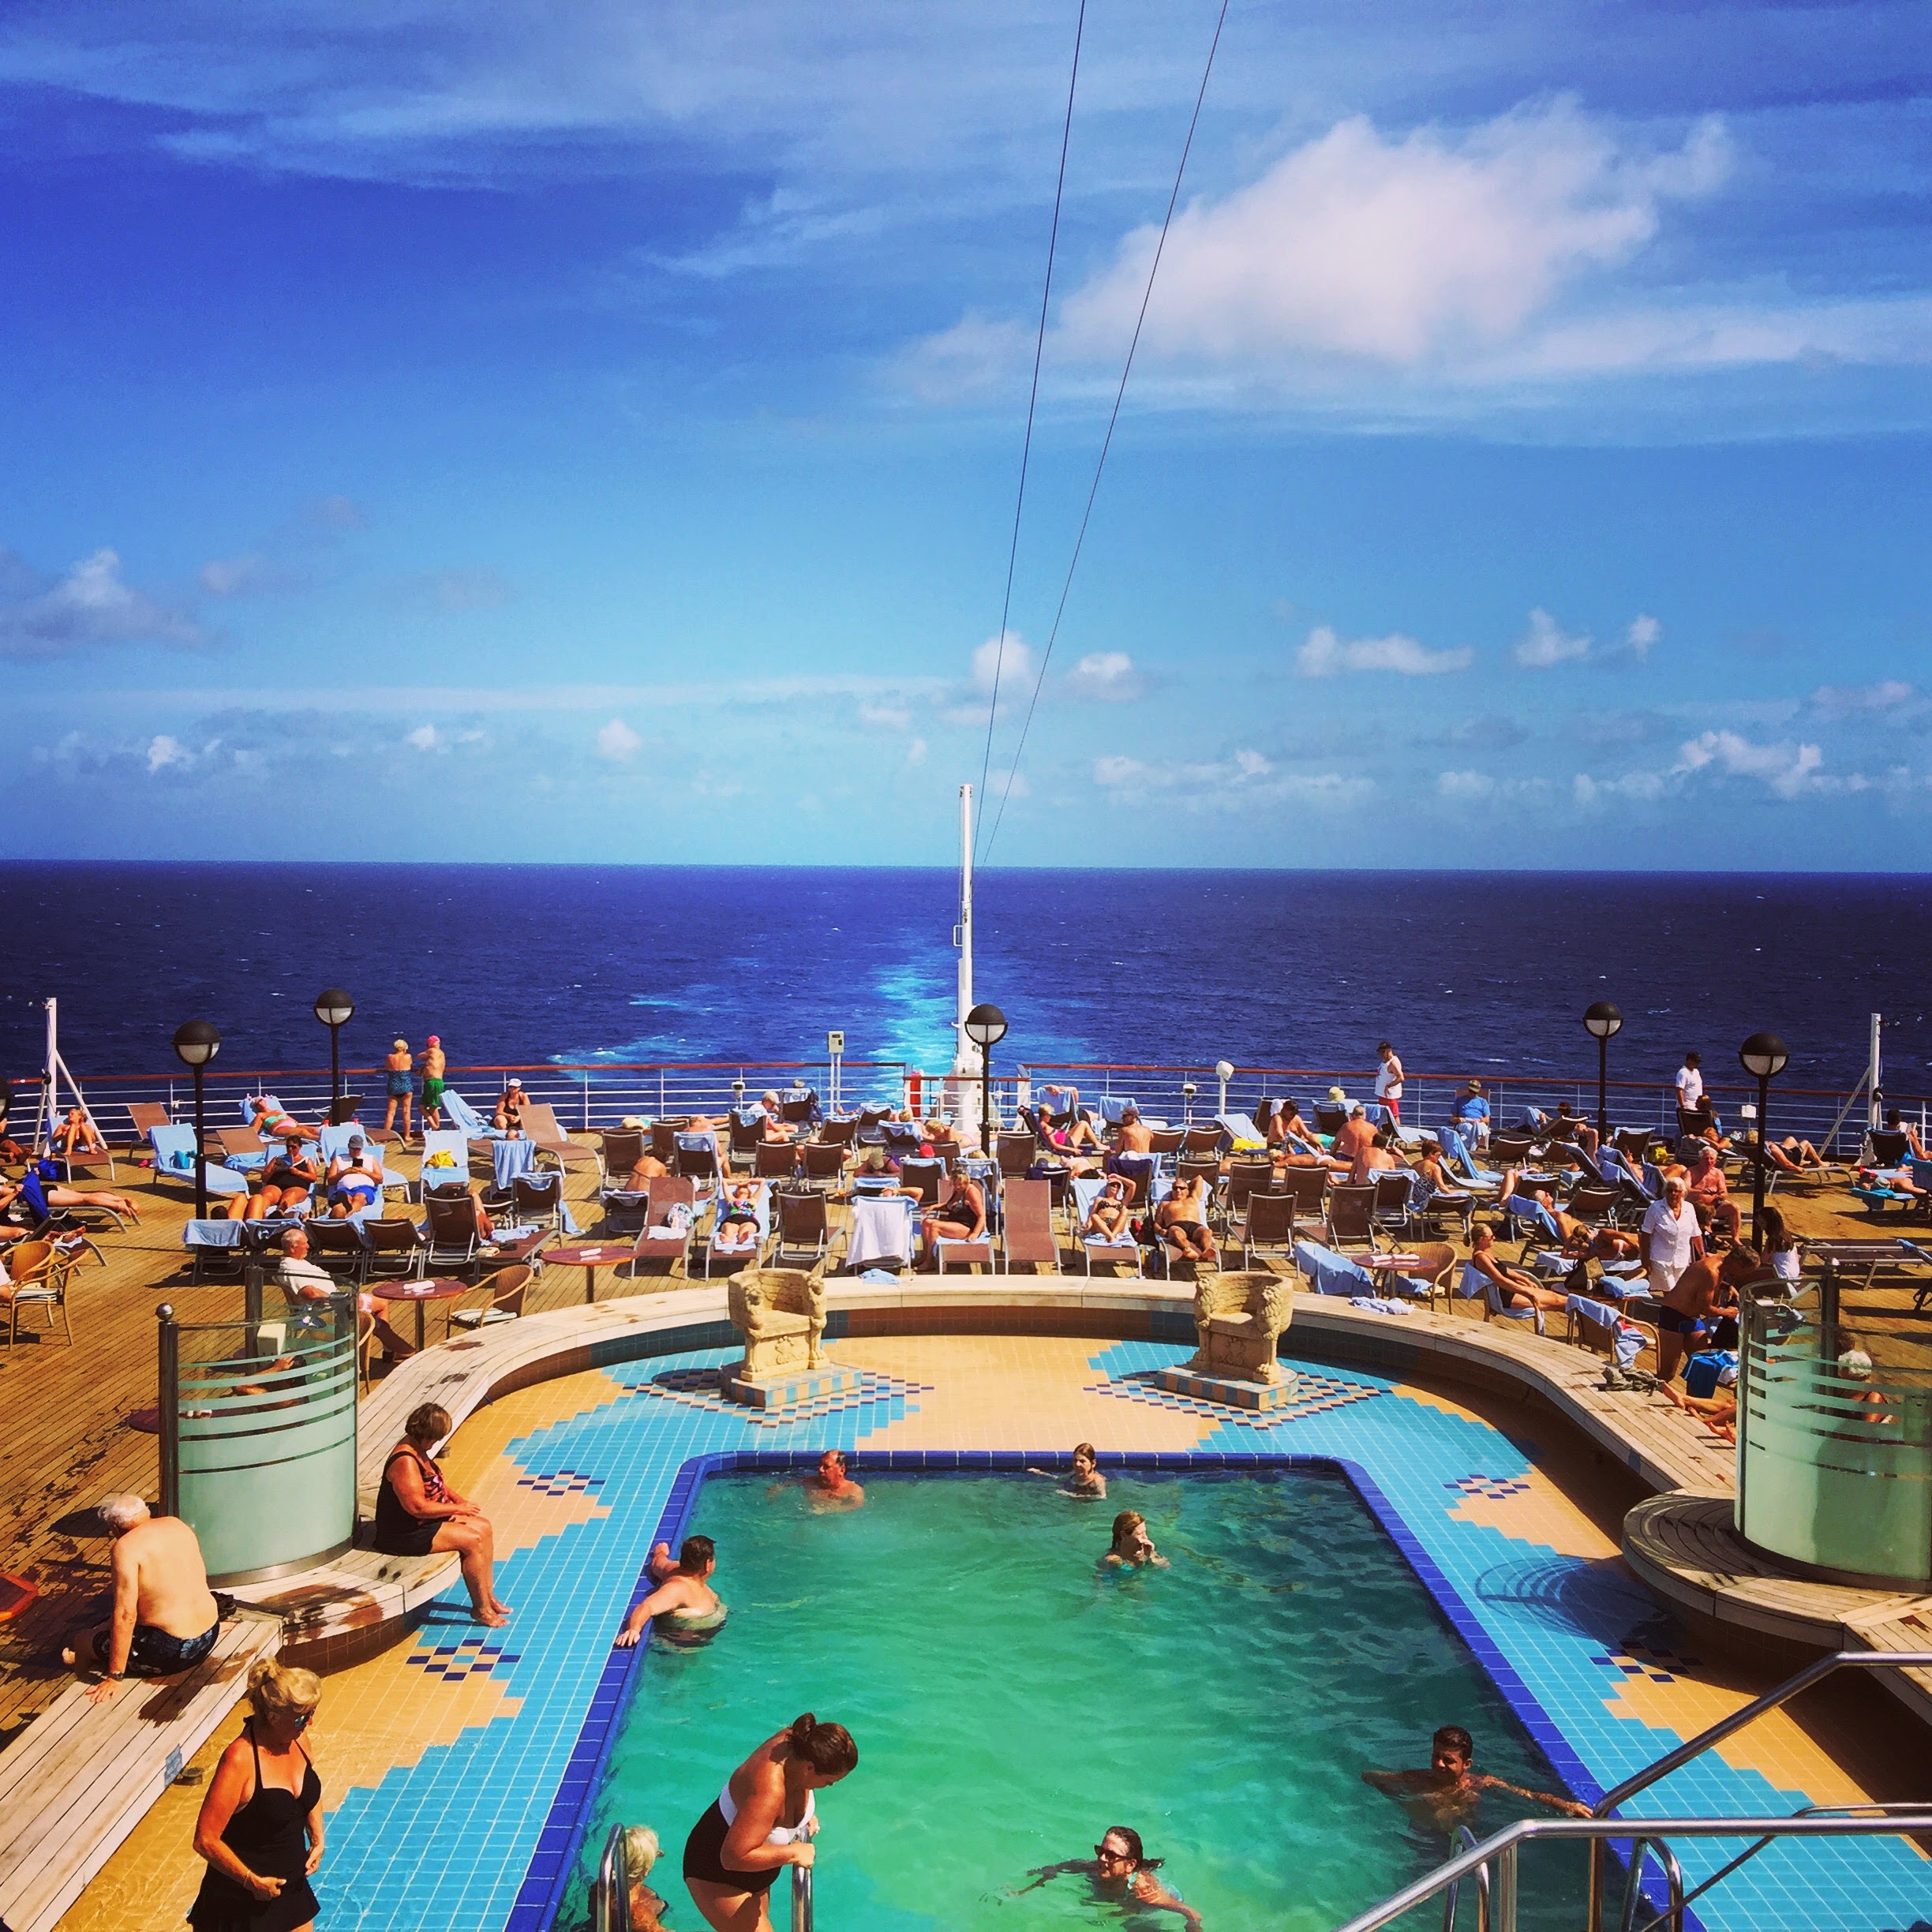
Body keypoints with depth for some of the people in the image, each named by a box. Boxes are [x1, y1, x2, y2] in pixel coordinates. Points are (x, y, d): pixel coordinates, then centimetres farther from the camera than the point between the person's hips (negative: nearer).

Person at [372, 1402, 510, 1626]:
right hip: (404, 1534, -11)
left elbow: (437, 1480, 20)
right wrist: (456, 1508, -18)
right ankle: (481, 1609, -4)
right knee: (472, 1540, -18)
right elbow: (418, 1507, -30)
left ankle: (489, 1597, 9)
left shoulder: (419, 1451, 5)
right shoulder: (405, 1462, -28)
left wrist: (457, 1498, 1)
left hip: (425, 1521, 11)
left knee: (483, 1527, 3)